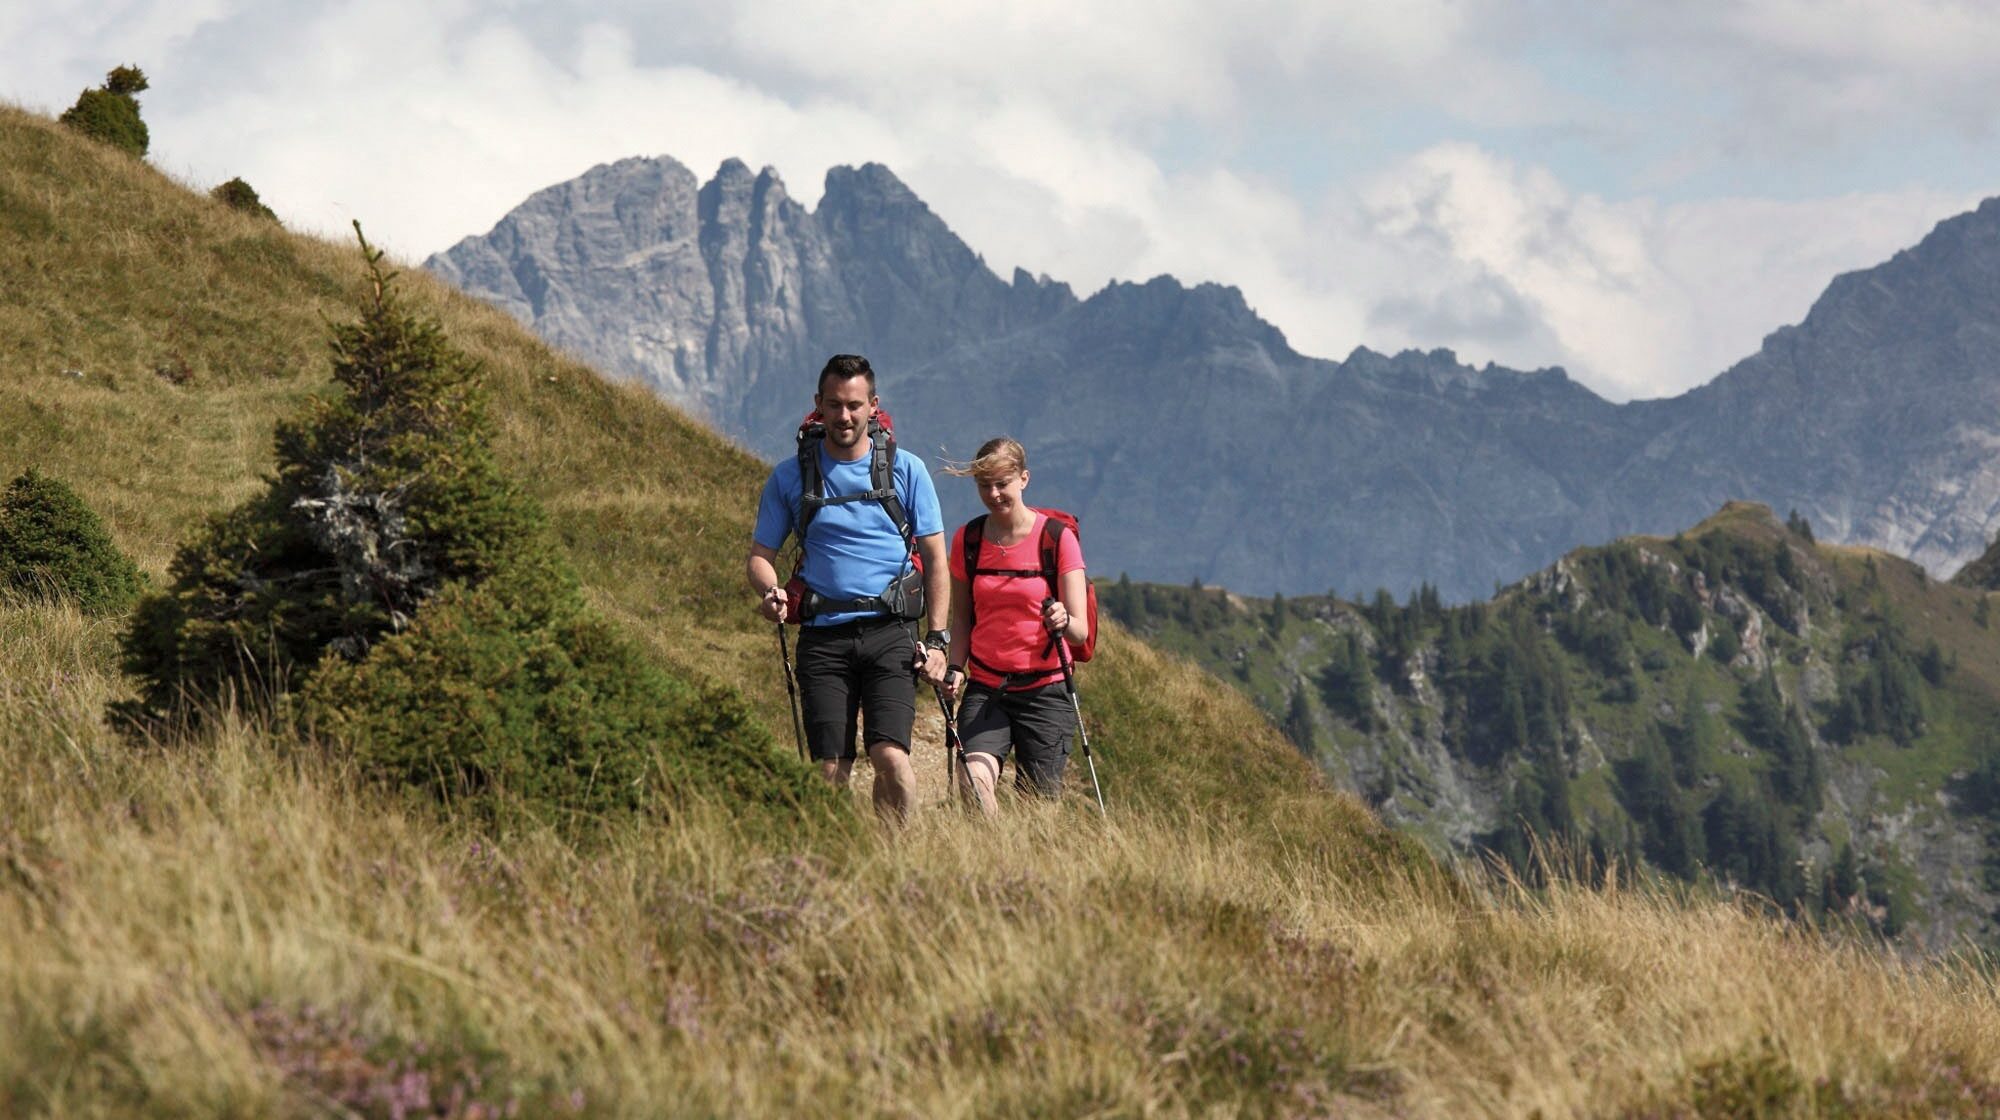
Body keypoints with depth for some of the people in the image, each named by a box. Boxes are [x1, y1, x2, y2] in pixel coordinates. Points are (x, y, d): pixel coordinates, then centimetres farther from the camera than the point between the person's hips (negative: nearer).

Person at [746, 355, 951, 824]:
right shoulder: (790, 477, 8)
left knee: (890, 757, -17)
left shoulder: (906, 470, 7)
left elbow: (935, 559, 9)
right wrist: (770, 591, -11)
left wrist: (937, 639, 1)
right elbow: (760, 555, 13)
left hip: (888, 631, -1)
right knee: (831, 772, -4)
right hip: (823, 637, 1)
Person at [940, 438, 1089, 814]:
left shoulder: (1057, 539, -4)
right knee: (976, 776, -26)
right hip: (984, 689, 2)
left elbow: (1081, 630, -8)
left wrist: (1063, 622, -31)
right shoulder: (967, 540, 5)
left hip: (1044, 691, -2)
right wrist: (956, 667, -1)